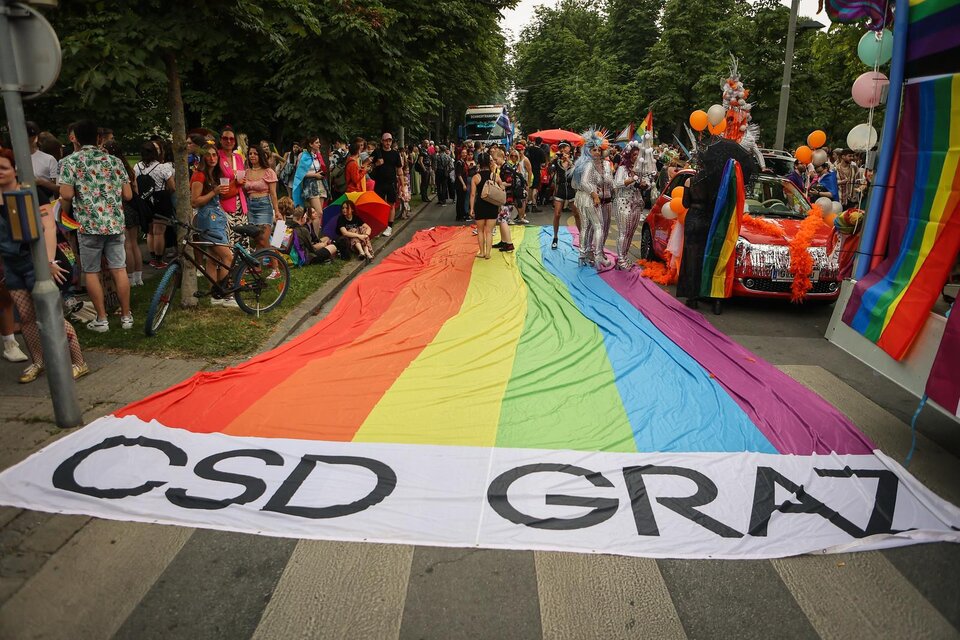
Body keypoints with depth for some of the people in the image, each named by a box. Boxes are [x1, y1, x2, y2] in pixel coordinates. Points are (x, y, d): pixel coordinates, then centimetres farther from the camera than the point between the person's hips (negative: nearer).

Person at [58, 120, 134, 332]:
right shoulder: (114, 160, 6)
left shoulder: (71, 161, -3)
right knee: (119, 269, 6)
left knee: (91, 272, 6)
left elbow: (66, 195, -11)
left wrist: (65, 213, 9)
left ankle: (101, 319, 8)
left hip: (88, 224, -3)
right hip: (115, 223, 3)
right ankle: (126, 316, 10)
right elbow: (128, 195, 6)